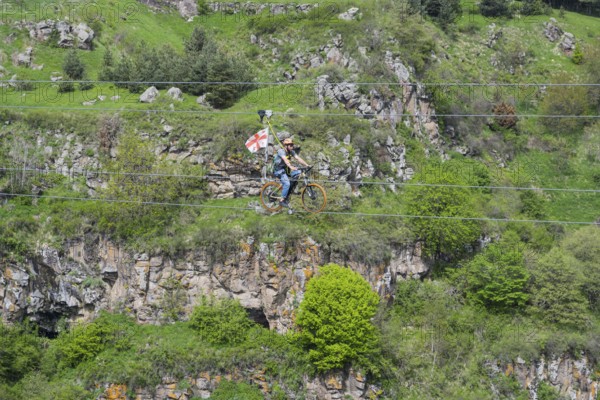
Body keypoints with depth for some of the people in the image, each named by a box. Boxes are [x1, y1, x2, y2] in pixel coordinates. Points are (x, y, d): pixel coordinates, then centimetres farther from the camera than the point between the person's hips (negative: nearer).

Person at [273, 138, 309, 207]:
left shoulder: (291, 152, 1)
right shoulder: (281, 151, -21)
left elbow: (298, 158, -7)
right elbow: (285, 159, -39)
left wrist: (307, 165, -19)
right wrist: (291, 167, -56)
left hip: (285, 169, 8)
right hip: (278, 170, -8)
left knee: (299, 173, -10)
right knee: (287, 183, -27)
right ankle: (282, 200, -14)